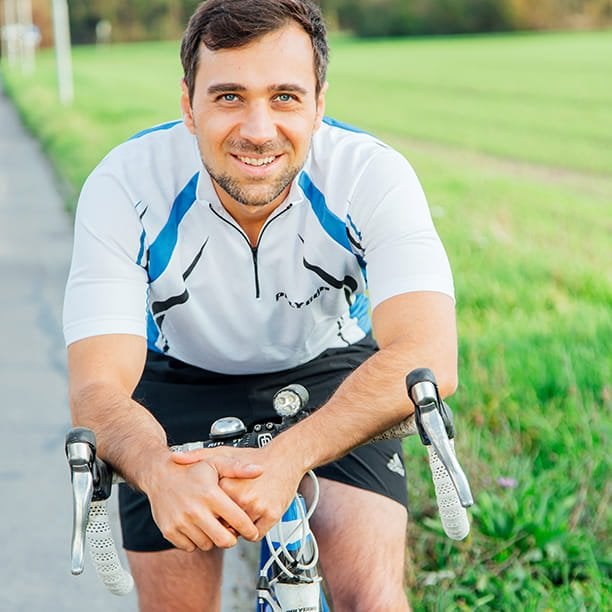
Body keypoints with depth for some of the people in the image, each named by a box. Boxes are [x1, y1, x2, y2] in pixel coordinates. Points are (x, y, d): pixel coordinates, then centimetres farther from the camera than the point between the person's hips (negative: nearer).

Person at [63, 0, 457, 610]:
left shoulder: (375, 176, -28)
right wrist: (161, 472, -56)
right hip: (182, 380, 1)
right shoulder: (124, 186, -28)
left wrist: (287, 458, -55)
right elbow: (97, 387, -33)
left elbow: (428, 358, -40)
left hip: (328, 373, 0)